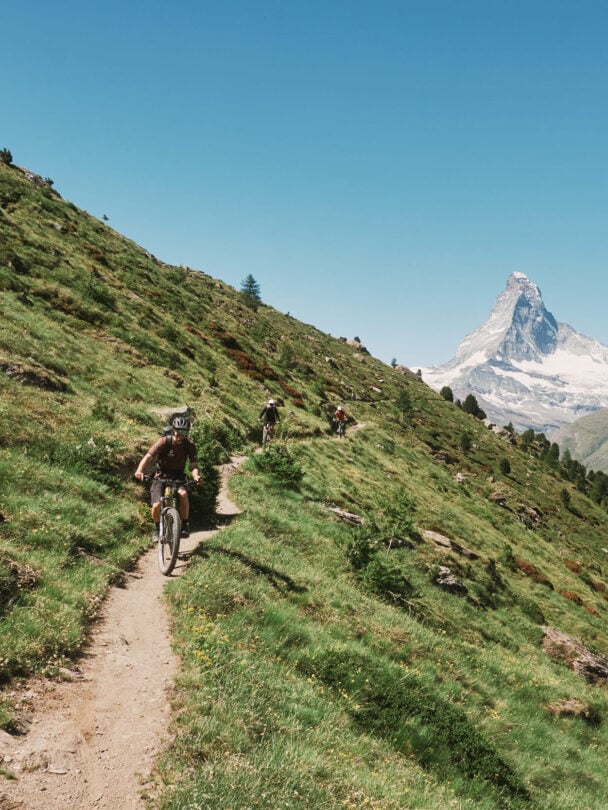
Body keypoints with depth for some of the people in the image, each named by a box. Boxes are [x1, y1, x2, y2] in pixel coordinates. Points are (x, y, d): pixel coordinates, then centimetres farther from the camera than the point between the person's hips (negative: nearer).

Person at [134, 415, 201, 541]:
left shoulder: (190, 445, -12)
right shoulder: (164, 442, -19)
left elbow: (194, 465, -16)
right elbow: (148, 457, -26)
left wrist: (196, 476, -39)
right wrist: (140, 470, -45)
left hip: (178, 477, 1)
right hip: (161, 477, -1)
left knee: (183, 494, -32)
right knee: (157, 505, -20)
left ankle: (184, 525, -13)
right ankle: (157, 529, 11)